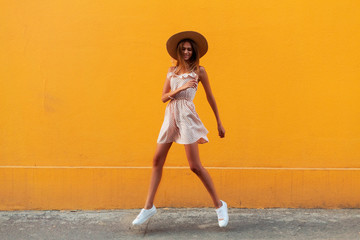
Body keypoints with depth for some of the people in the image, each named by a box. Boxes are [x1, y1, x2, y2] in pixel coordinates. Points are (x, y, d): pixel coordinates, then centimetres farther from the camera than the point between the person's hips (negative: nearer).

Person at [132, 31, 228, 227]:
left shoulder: (199, 70, 5)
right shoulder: (172, 70, 15)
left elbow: (210, 97, 9)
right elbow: (163, 97, 9)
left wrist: (219, 123, 10)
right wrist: (180, 88, -9)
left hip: (186, 115, -5)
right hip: (170, 115, 5)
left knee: (195, 165, -9)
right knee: (157, 160, 3)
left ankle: (219, 205, 5)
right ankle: (149, 206, 14)